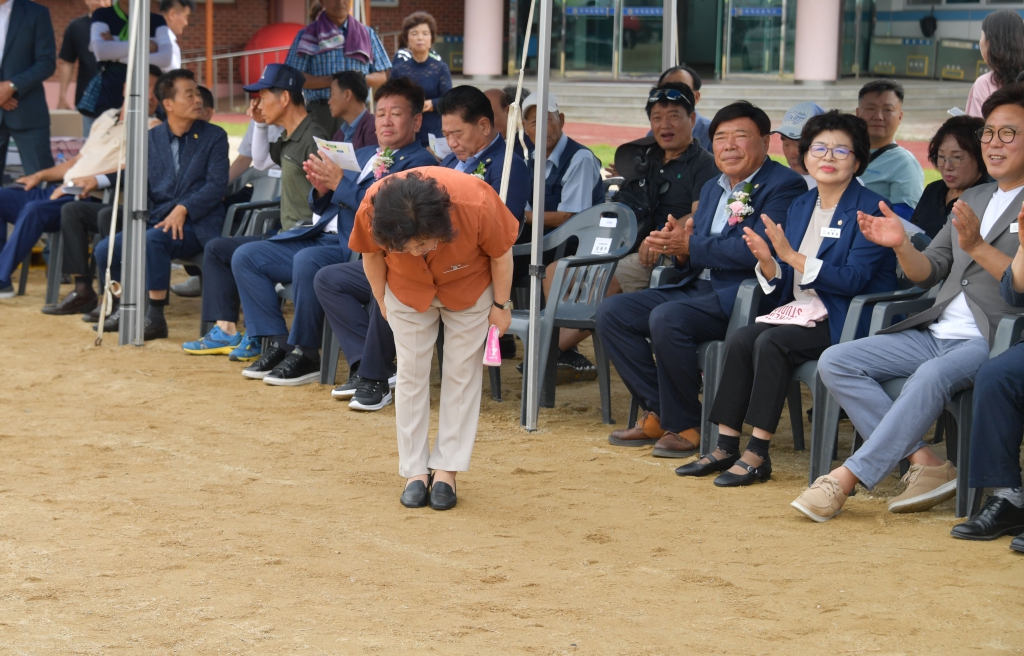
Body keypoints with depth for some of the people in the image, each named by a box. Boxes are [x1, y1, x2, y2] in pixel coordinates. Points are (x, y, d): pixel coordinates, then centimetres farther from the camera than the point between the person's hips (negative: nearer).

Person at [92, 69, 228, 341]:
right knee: (105, 249, -14)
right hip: (156, 221, 5)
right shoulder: (151, 138, 12)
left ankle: (155, 317, -27)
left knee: (152, 240, -34)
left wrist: (183, 209, -20)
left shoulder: (214, 137, 2)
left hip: (196, 225, -5)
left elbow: (217, 185, -8)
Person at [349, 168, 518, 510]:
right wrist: (382, 298, 1)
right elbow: (371, 253, -11)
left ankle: (447, 469, 8)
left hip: (469, 288, -1)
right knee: (411, 373, 1)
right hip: (408, 290, 1)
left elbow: (501, 252, -20)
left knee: (462, 373, 1)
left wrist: (501, 305, -9)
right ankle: (415, 470, 9)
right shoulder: (371, 210, -35)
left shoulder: (476, 205, -41)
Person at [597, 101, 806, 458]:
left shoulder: (785, 185, -7)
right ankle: (658, 413, 0)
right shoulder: (712, 188, 21)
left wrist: (691, 247, -15)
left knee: (667, 317, -32)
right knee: (611, 311, -2)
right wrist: (679, 248, -6)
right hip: (697, 288, 9)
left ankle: (684, 425, -15)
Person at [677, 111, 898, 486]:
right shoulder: (800, 207, 14)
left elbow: (854, 280, -18)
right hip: (801, 311, 7)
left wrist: (792, 256, -22)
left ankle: (758, 455, -24)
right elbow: (782, 282, 13)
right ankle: (726, 446, -13)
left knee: (771, 342, -28)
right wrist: (767, 262, -10)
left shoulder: (868, 210, -8)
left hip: (846, 323, -7)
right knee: (739, 340, -18)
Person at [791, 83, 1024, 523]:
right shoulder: (971, 200, 24)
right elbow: (927, 273, 20)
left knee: (932, 376, -38)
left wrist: (977, 246, -22)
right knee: (835, 362, -9)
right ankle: (923, 462, -18)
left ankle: (845, 478, -34)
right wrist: (902, 245, 0)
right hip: (936, 333, 8)